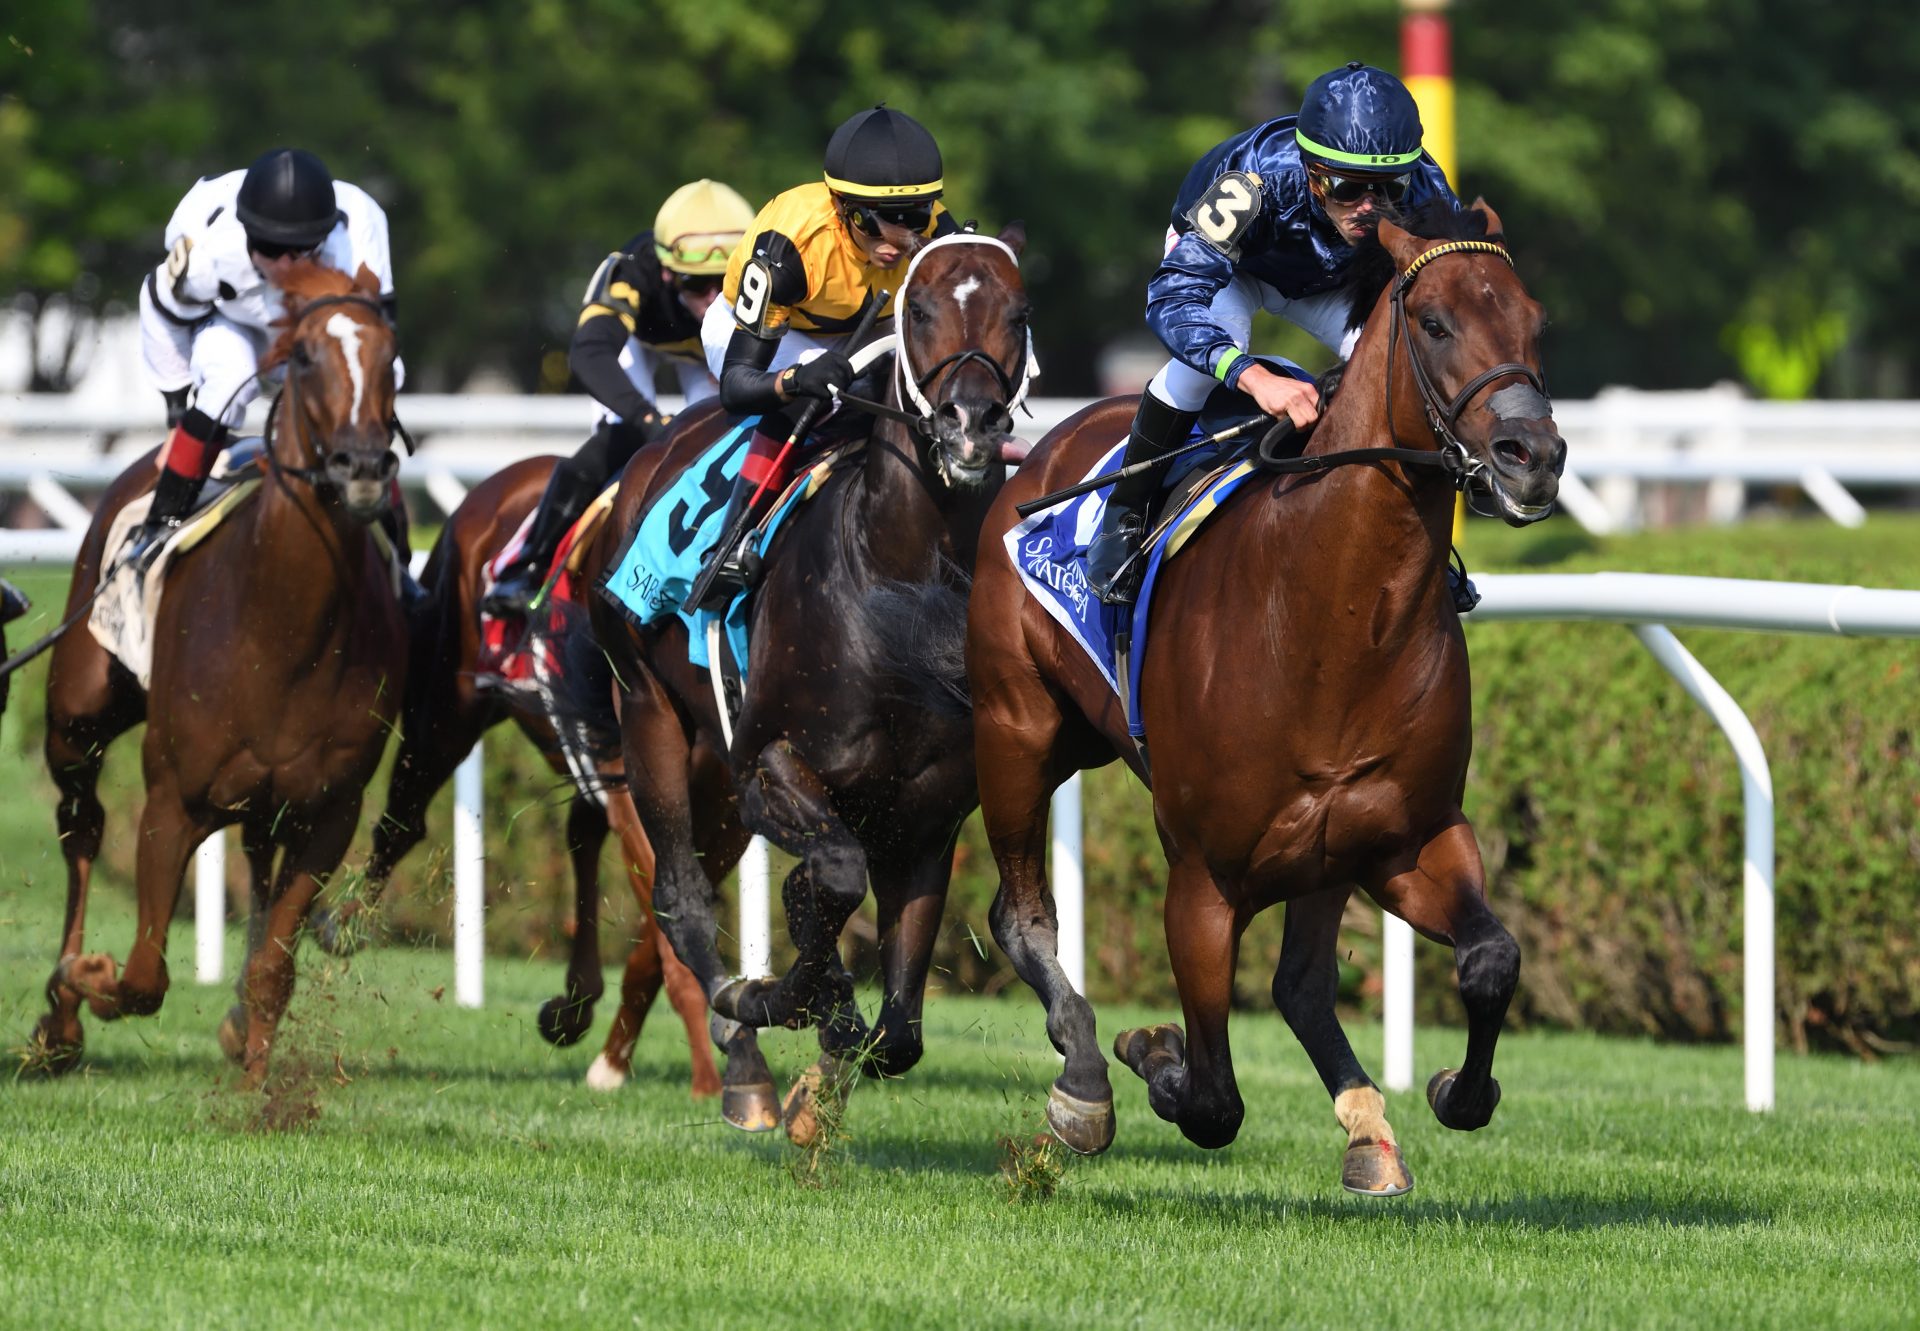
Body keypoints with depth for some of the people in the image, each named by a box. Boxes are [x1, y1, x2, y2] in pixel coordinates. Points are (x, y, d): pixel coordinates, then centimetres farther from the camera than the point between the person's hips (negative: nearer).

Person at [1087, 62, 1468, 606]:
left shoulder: (1424, 194, -35)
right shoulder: (1256, 180, -46)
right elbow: (1173, 295, -51)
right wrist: (1255, 378, -67)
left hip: (1328, 284, 3)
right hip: (1223, 260, -3)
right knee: (1213, 346, -33)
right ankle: (1124, 515, -12)